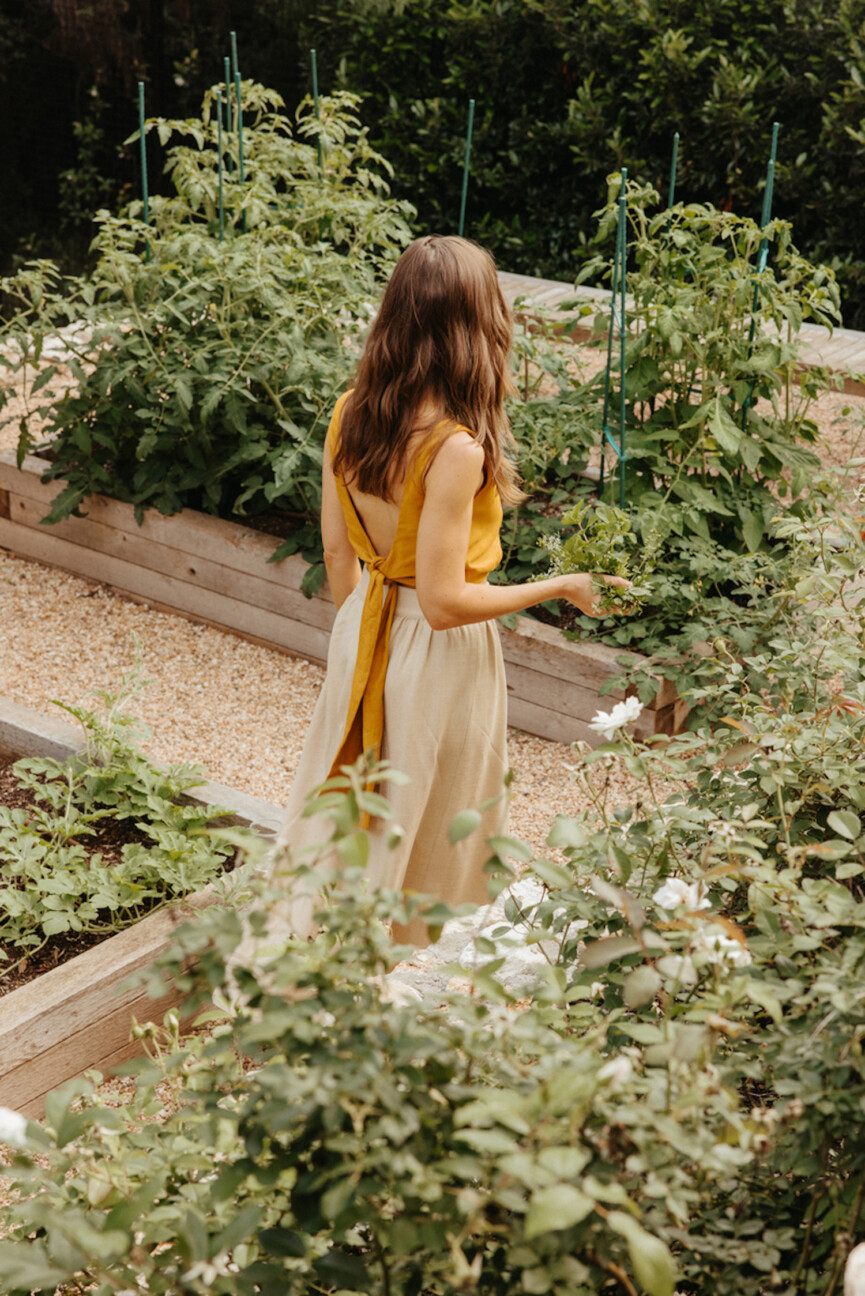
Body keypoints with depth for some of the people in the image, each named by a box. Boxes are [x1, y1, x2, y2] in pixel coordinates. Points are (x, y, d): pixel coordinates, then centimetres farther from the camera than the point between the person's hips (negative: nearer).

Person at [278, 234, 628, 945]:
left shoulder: (349, 414, -7)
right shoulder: (457, 450, -29)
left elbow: (337, 553, 4)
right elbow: (444, 601, -25)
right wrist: (563, 587, -16)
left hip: (364, 638, 7)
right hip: (440, 656, -7)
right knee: (425, 835, 15)